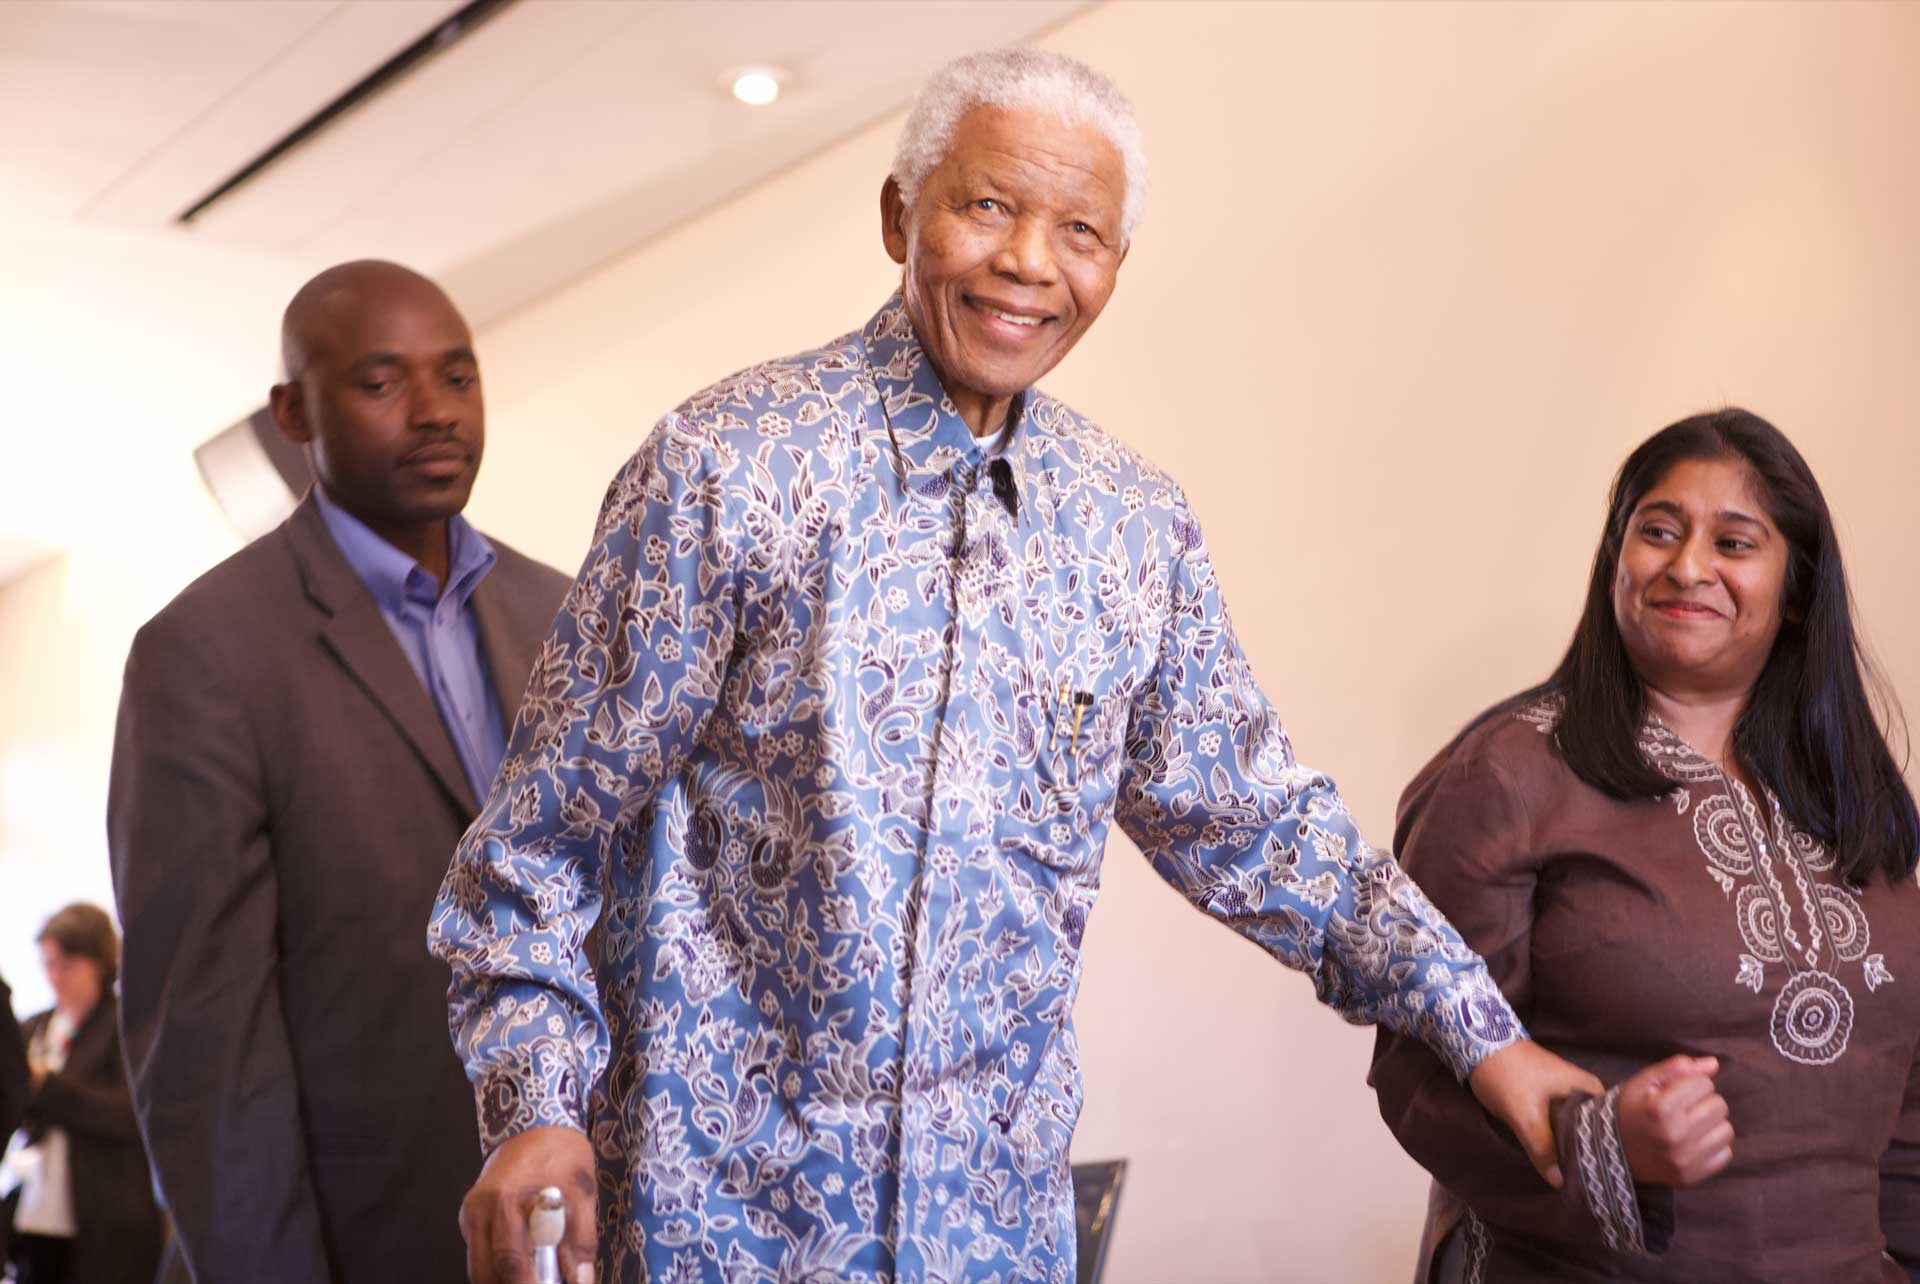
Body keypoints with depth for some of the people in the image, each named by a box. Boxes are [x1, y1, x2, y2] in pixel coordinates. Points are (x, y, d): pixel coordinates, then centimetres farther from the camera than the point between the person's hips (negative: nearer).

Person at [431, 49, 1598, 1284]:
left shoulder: (1142, 529, 3)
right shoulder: (728, 462, -9)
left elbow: (1253, 820, 11)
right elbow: (557, 818, -7)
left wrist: (1481, 1033, 7)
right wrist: (536, 1100, -16)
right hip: (728, 1184, -4)